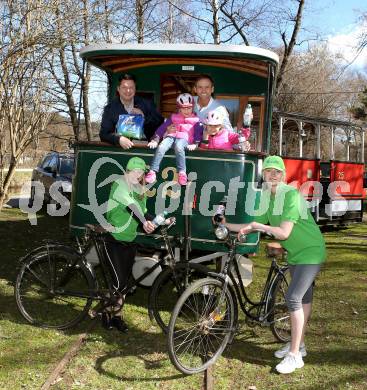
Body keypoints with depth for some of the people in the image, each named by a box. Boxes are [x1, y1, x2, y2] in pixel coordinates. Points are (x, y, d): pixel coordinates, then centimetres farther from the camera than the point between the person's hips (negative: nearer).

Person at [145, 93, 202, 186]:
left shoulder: (195, 120, 14)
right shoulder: (174, 117, 19)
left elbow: (198, 133, 4)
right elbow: (162, 128, 13)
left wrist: (194, 144, -15)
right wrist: (155, 140, 1)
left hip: (183, 138, -2)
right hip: (170, 136, 2)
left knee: (178, 147, -38)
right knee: (161, 147, -29)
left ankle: (182, 172, -33)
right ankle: (153, 171, -30)